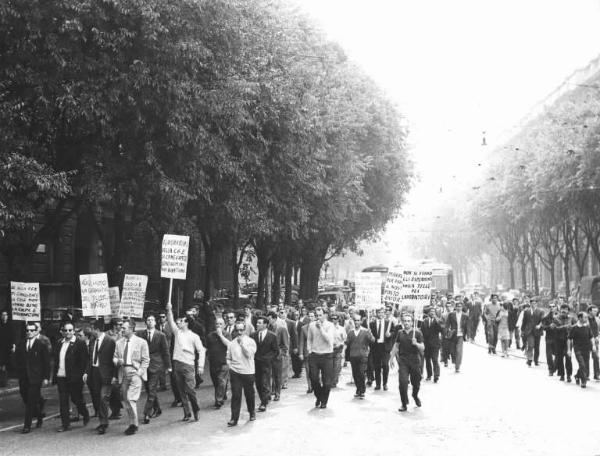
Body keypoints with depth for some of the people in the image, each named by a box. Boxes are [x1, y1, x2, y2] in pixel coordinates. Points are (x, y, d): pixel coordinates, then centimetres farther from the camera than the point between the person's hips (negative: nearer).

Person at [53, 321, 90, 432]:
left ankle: (85, 415, 30)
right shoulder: (59, 343, 12)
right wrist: (55, 374, 7)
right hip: (61, 377, 5)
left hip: (74, 377, -5)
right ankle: (65, 424, 11)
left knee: (76, 399, 5)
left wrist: (82, 374, -15)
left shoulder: (80, 344, -6)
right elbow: (56, 360, 15)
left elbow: (85, 360, -8)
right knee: (63, 401, 5)